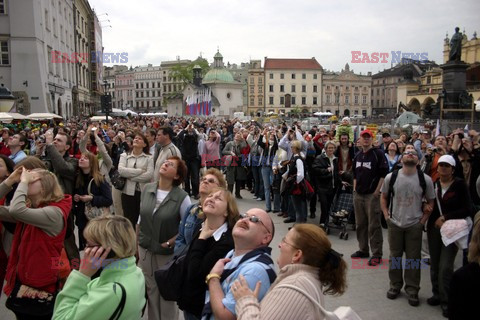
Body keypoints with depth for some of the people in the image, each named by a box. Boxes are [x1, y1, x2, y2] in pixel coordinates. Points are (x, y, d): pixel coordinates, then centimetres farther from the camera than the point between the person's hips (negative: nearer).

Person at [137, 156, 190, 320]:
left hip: (168, 253, -4)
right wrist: (136, 243, 10)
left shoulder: (182, 197, -20)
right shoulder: (147, 189, -5)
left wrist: (168, 244, -14)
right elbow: (140, 218, 7)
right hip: (145, 250, 4)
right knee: (151, 289, 21)